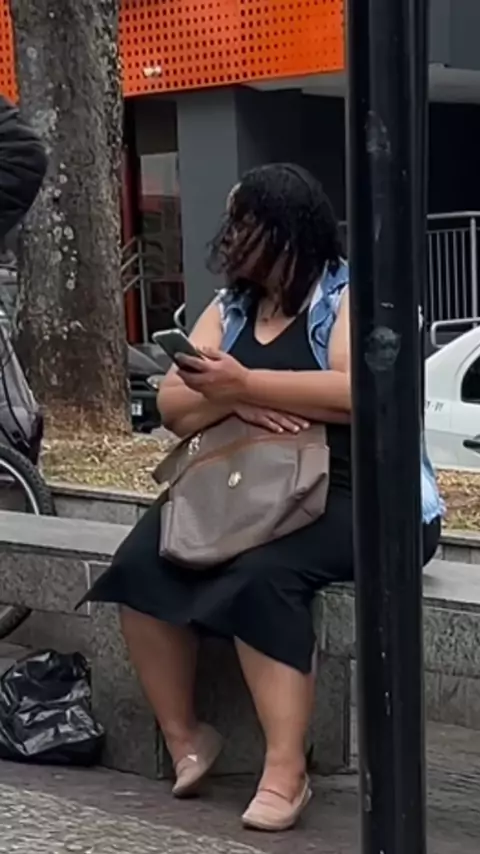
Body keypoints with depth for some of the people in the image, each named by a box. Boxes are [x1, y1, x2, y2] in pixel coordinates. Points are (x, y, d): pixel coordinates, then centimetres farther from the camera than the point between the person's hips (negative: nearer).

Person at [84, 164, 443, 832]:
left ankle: (286, 769, -27)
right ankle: (183, 736, -5)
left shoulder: (349, 294, -4)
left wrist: (246, 383, -25)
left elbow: (362, 391, -23)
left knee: (263, 573, -34)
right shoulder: (229, 307, 15)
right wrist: (229, 400, -17)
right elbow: (174, 407, 5)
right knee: (140, 563, -17)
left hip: (352, 493, -6)